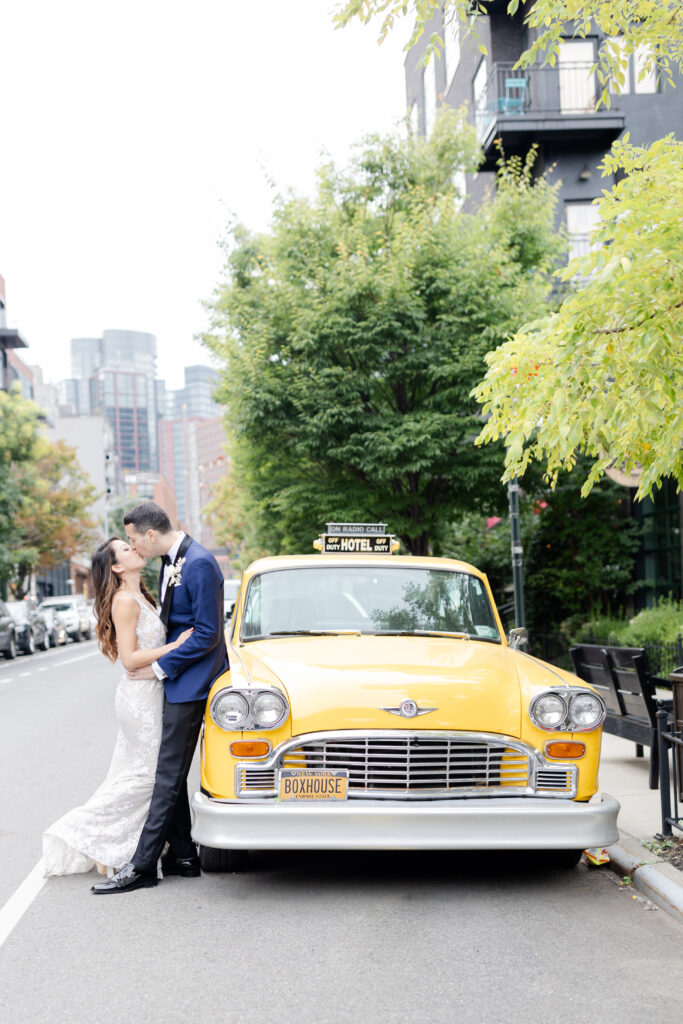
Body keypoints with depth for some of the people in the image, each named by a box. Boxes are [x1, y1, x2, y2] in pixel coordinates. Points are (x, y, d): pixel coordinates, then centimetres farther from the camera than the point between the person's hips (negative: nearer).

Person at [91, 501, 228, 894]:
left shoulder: (200, 564, -19)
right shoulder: (171, 561, 11)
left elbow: (206, 634, -20)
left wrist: (160, 667, -15)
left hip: (191, 682, -10)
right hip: (177, 681, 10)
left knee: (169, 774, -6)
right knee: (171, 773, 12)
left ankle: (143, 866, -3)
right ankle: (182, 855, 19)